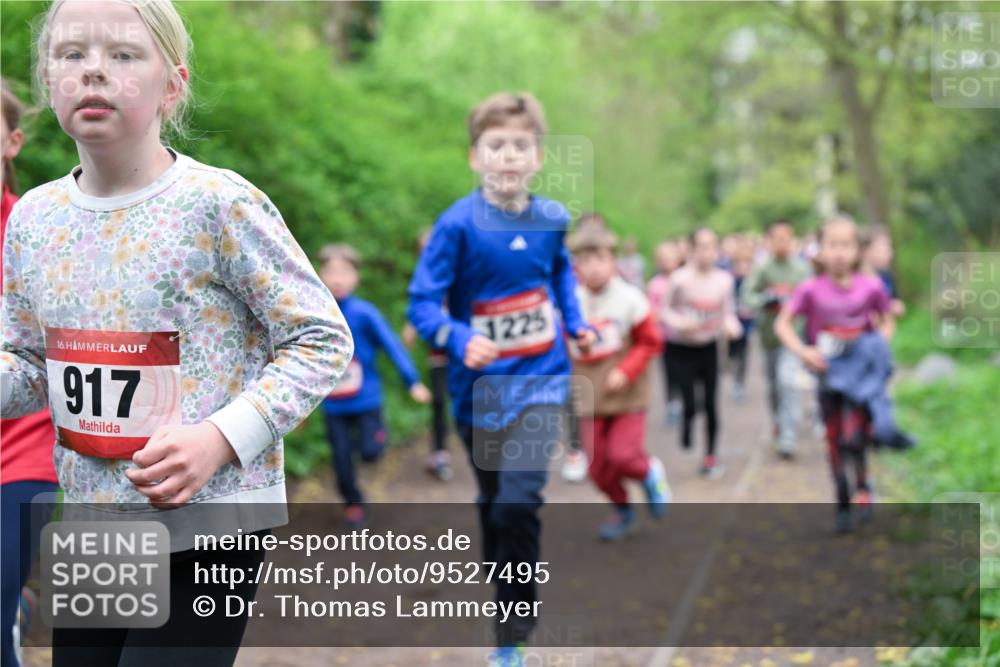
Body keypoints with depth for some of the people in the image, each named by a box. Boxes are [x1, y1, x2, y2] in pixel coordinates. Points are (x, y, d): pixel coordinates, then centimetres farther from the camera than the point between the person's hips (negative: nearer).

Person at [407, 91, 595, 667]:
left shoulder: (551, 219, -3)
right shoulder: (459, 224, -15)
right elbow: (423, 303, -17)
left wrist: (576, 322, 9)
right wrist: (460, 340, -33)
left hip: (540, 379, 1)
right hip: (481, 386, 0)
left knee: (518, 502, -15)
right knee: (493, 502, 16)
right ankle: (501, 591, 41)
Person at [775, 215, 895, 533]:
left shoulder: (871, 287, -7)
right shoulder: (811, 290, -9)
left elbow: (887, 322, 9)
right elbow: (783, 323, -1)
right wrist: (802, 350, -14)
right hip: (828, 374, 1)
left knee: (853, 438, -15)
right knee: (834, 441, 8)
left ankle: (862, 485, 15)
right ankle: (842, 504, 25)